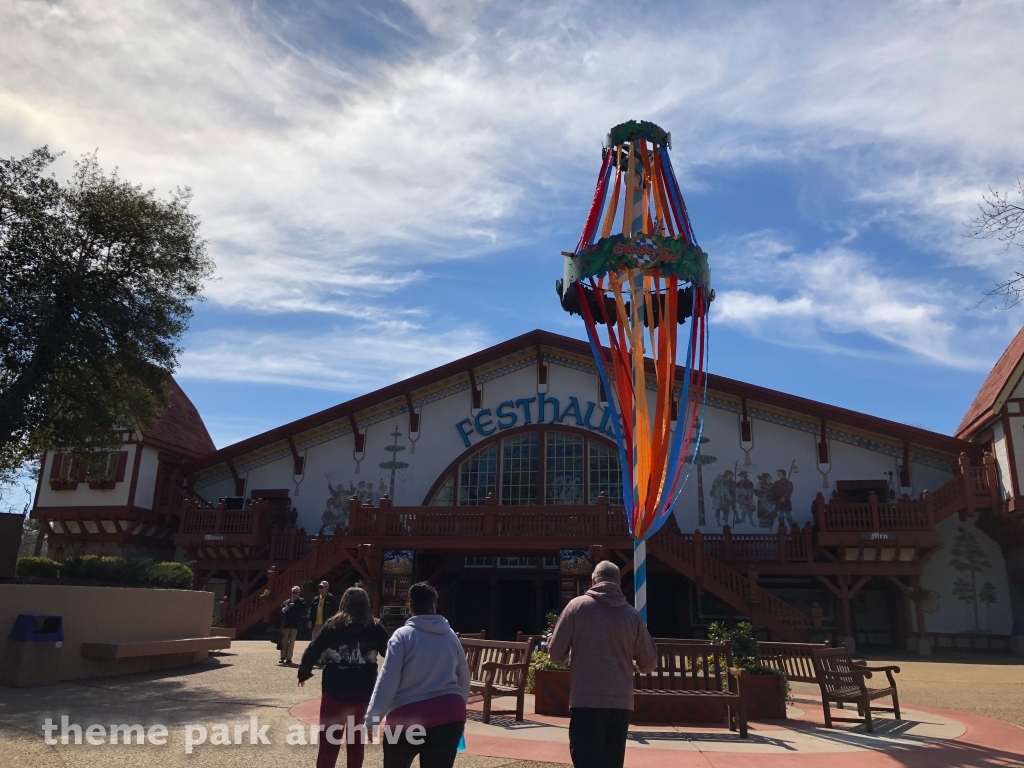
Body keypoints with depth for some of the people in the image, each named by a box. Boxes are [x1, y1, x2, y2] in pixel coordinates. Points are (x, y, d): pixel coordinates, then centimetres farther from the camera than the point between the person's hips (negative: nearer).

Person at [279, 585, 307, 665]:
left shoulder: (301, 602, 0)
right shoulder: (287, 601, 12)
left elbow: (302, 611, -15)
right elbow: (281, 608, 10)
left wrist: (294, 606, -17)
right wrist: (283, 609, -12)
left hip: (295, 625, -3)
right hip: (286, 624, 3)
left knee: (291, 642, 0)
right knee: (284, 641, 8)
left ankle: (288, 659, 4)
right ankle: (283, 657, 19)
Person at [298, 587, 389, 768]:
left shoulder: (332, 626, -1)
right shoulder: (375, 628, -1)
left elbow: (312, 653, 1)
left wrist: (303, 674, 18)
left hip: (334, 691, -1)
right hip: (363, 693, 1)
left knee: (329, 740, 6)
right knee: (356, 740, 18)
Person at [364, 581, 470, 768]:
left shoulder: (403, 635, -4)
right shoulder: (450, 636, 9)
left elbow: (387, 680, -9)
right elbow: (464, 678, 17)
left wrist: (372, 718, -4)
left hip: (409, 715, -3)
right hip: (448, 714, 3)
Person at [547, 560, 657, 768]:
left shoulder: (577, 605, -2)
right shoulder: (633, 615, 5)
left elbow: (556, 652, -2)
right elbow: (649, 663, 11)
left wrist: (569, 660, 20)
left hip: (586, 700, -3)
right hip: (621, 702, 3)